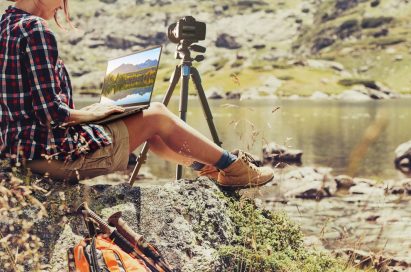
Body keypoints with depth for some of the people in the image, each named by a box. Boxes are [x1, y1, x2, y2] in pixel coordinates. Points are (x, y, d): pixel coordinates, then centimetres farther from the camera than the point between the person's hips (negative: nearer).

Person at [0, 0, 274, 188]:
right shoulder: (36, 29, -20)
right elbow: (51, 112, -24)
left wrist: (83, 113, 14)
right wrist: (89, 114, -6)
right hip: (53, 152, -10)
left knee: (148, 118, 21)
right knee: (157, 116, 4)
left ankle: (205, 165, 34)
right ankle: (235, 168, 17)